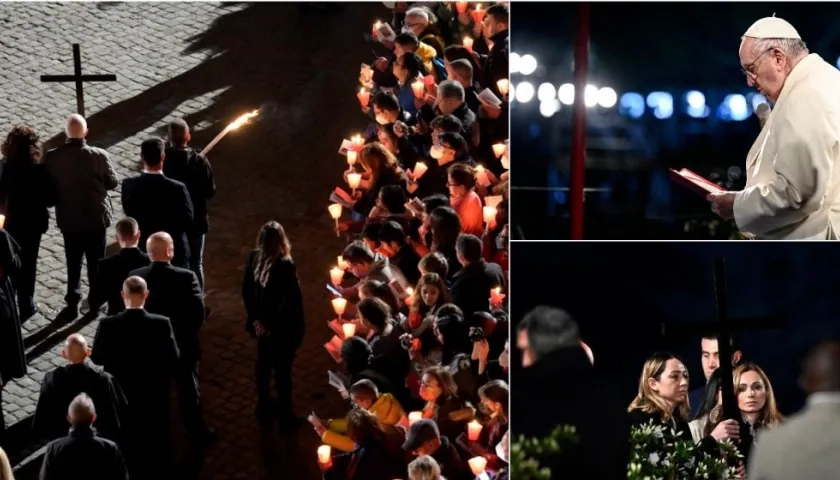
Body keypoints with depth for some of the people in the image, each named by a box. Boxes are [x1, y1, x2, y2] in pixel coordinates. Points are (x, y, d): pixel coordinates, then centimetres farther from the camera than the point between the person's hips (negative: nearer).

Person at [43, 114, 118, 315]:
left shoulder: (52, 157, -15)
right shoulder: (99, 156, -19)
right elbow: (112, 183, -7)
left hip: (68, 218, 1)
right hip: (96, 217, -1)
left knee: (73, 262, 16)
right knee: (96, 261, 15)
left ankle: (73, 302, 21)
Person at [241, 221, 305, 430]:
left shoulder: (253, 258, -11)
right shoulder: (285, 266, -29)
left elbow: (246, 291, -1)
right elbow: (291, 302, -25)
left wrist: (256, 318, 4)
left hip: (263, 323, 6)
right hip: (282, 327, -6)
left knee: (264, 363, 24)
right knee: (282, 369, 9)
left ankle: (264, 405, 42)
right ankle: (285, 417, 22)